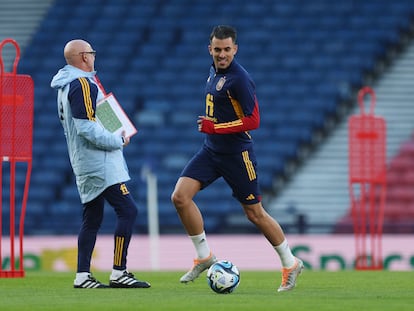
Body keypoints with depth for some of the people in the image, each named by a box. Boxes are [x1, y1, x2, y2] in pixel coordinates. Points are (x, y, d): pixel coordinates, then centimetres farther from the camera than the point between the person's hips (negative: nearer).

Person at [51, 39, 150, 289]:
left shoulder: (67, 86, 16)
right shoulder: (83, 84, -15)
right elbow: (86, 127, -23)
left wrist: (115, 136, 14)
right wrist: (118, 141, -13)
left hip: (85, 165, 10)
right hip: (100, 164, -10)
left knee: (92, 218, 12)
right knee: (128, 210, -10)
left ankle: (83, 276, 11)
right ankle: (119, 273, -10)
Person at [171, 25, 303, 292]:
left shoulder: (239, 78, -18)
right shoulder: (215, 71, 8)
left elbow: (253, 120, -21)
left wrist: (214, 127, -21)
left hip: (237, 154, -7)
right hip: (211, 150, 7)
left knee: (255, 213, 2)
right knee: (180, 197, -9)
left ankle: (290, 263, 20)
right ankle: (204, 256, 3)